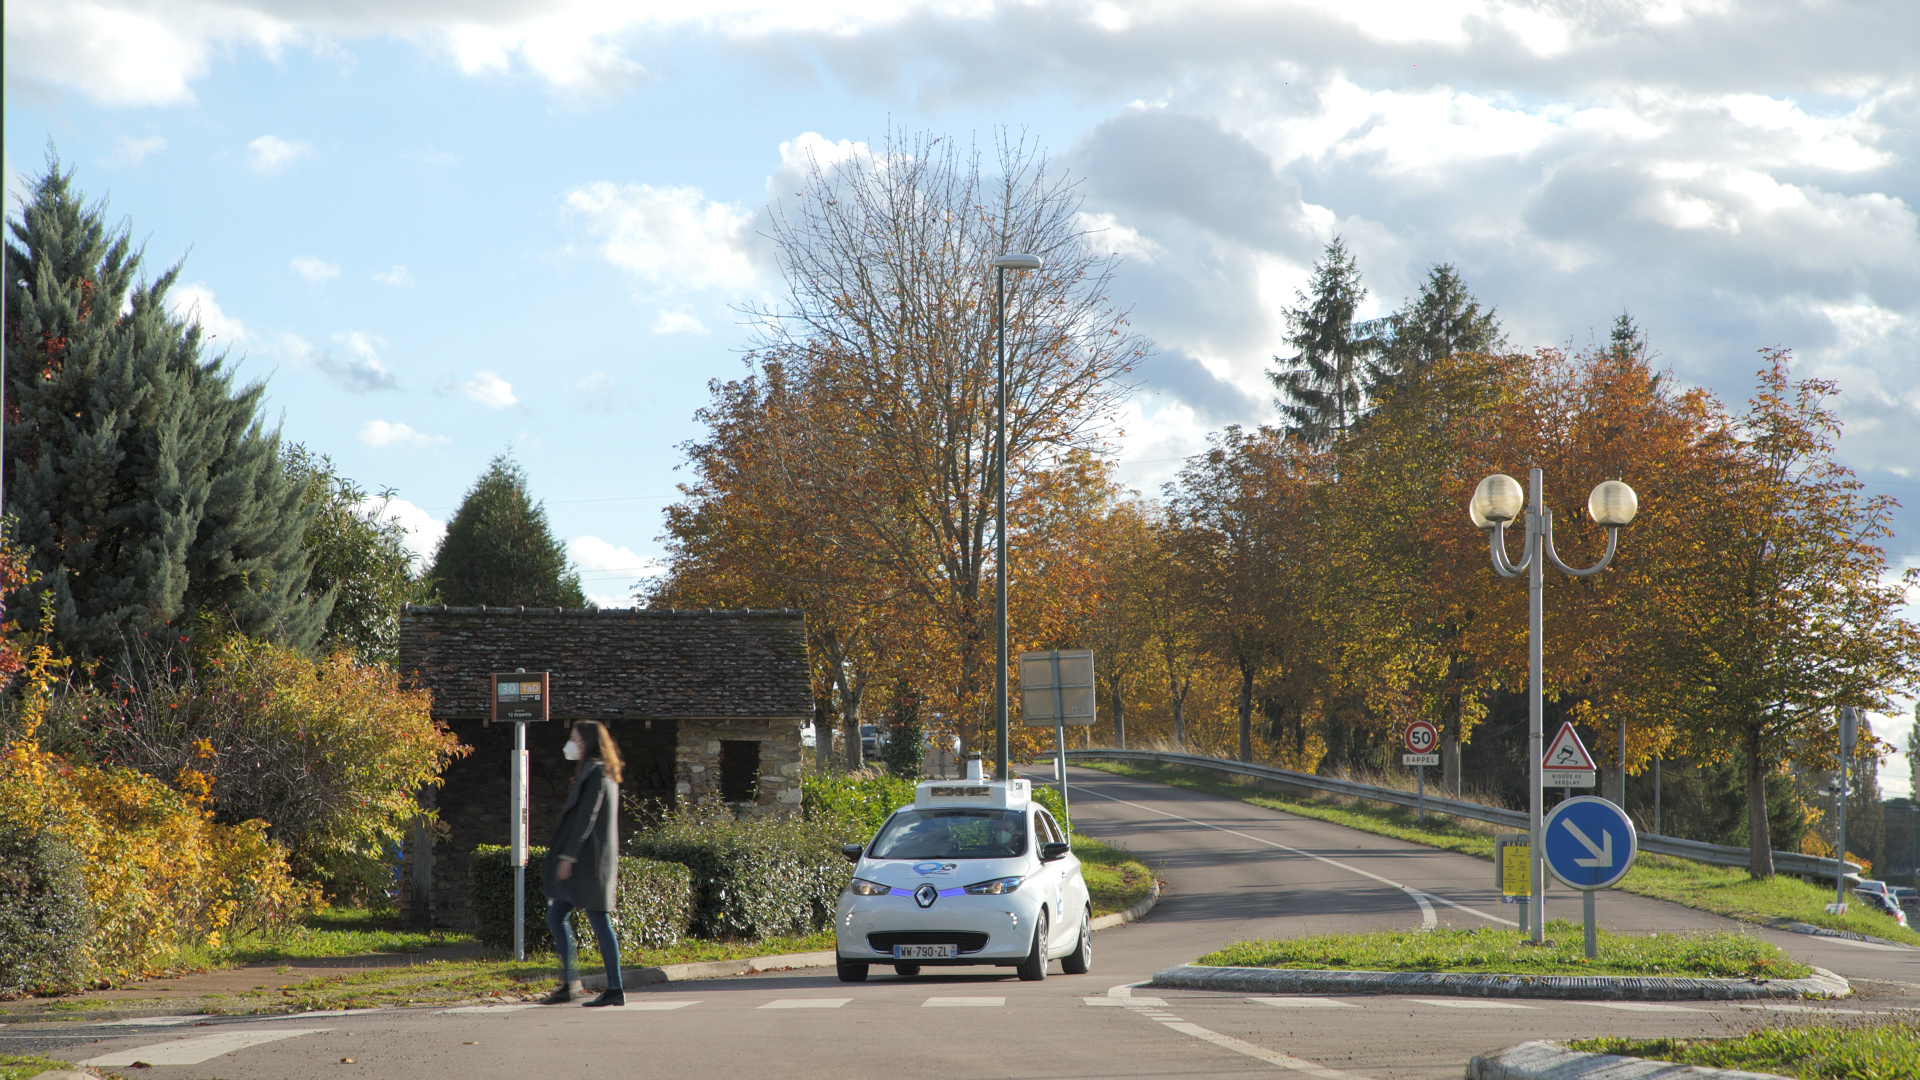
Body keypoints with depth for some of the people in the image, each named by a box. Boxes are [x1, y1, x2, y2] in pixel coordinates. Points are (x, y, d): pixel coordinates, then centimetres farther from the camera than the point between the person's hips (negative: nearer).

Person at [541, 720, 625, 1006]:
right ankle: (569, 983, 8)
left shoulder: (595, 774, -12)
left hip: (588, 862, -10)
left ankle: (615, 989, -3)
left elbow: (586, 818, -19)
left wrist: (568, 856, -21)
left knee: (599, 923, -6)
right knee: (555, 918, 8)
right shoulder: (599, 773, 17)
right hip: (584, 862, 10)